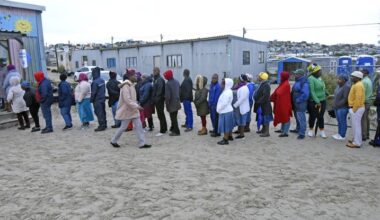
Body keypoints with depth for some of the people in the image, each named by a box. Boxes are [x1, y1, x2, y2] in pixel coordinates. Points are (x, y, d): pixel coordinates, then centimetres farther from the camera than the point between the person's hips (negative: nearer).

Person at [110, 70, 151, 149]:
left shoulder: (131, 85, 11)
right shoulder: (126, 86, -19)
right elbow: (127, 100, -26)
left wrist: (136, 105, 12)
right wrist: (136, 106, -26)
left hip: (133, 110, 9)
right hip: (127, 110, -9)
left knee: (138, 126, 3)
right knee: (123, 127, 4)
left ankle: (142, 143, 5)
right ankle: (113, 141, 24)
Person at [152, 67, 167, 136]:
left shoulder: (160, 79, -15)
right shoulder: (155, 79, 15)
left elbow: (159, 90, -23)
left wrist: (156, 98, -23)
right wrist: (153, 98, 14)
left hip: (159, 100, -10)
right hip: (157, 100, 10)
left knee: (160, 115, -5)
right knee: (161, 115, 17)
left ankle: (162, 131, 1)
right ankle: (164, 128, 28)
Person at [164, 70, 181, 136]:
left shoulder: (168, 84, -20)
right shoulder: (176, 82, 3)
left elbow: (167, 96, -21)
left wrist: (167, 104, -10)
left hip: (171, 104, -7)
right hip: (177, 103, 7)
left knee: (173, 118, 3)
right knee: (174, 117, 20)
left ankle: (176, 131, 9)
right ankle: (173, 129, 34)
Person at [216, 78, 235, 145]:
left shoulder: (227, 92, -22)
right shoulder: (227, 91, 11)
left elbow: (224, 103, -24)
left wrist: (219, 109, -12)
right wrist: (219, 109, 11)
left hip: (226, 112, -10)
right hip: (228, 110, 10)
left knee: (226, 126, -4)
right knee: (228, 125, 20)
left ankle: (225, 140, 2)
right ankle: (230, 136, 33)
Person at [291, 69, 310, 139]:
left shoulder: (304, 83, -18)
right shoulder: (297, 81, 13)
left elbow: (305, 94, -26)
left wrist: (298, 100, -19)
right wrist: (293, 101, 14)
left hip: (300, 104, -10)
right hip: (295, 104, 10)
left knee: (301, 119, -6)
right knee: (297, 117, 22)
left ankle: (302, 133, -2)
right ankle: (298, 129, 38)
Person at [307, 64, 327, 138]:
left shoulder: (320, 78, 8)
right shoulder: (311, 79, -15)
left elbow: (323, 89, 18)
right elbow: (312, 91, -18)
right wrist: (317, 101, -18)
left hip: (322, 101, 6)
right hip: (313, 102, -6)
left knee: (321, 117, 11)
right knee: (313, 117, 7)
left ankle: (322, 131, 19)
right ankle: (311, 130, 25)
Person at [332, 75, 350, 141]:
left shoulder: (346, 87, -17)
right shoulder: (339, 85, 9)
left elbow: (345, 99, -20)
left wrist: (338, 105, -16)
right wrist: (335, 105, 11)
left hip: (342, 108, -9)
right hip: (337, 107, 9)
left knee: (342, 122, 1)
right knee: (339, 121, 16)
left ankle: (342, 136, 10)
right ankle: (339, 134, 27)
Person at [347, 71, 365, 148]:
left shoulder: (358, 85, -18)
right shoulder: (356, 84, 15)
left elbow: (358, 99, -23)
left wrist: (354, 109, -20)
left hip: (357, 108, -10)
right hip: (356, 108, 10)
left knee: (356, 125, -5)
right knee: (355, 125, 17)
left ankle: (357, 143, 1)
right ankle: (356, 140, 27)